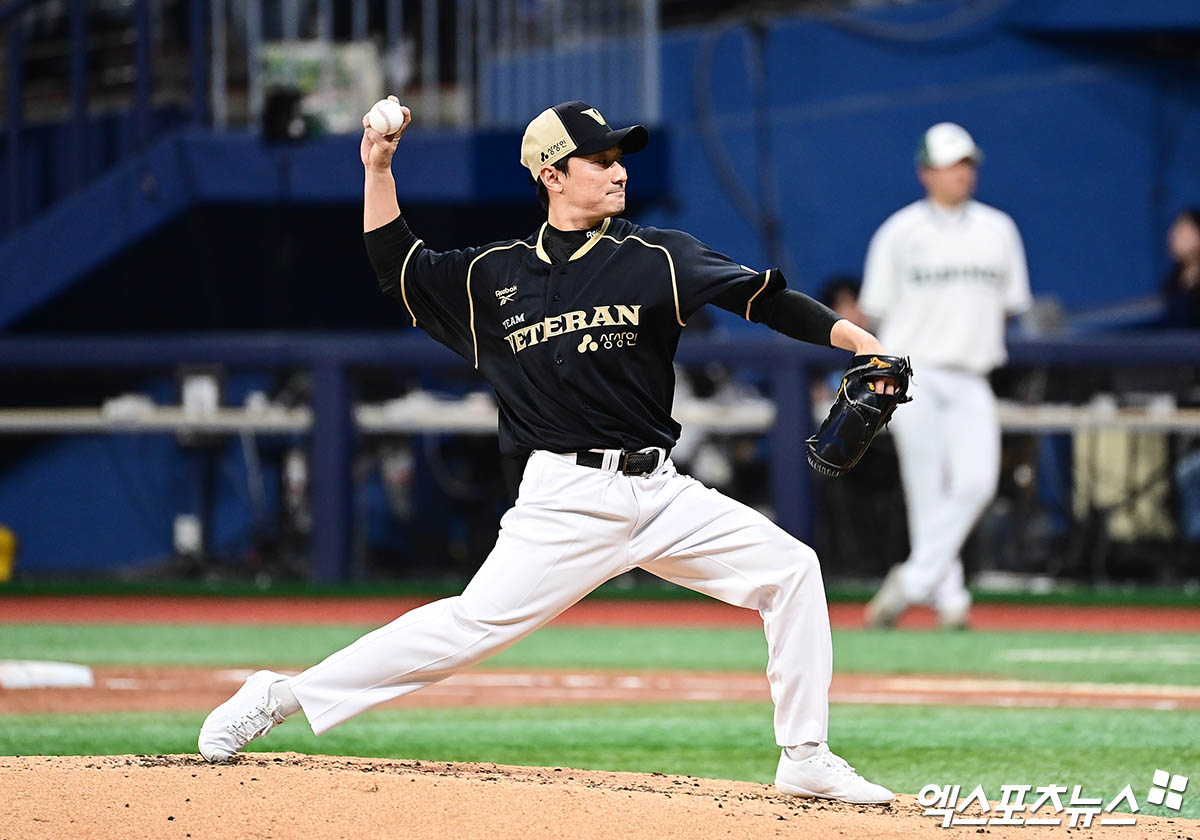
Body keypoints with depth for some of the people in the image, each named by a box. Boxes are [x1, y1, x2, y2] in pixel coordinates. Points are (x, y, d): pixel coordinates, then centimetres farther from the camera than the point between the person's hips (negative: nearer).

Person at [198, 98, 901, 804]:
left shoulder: (656, 258, 3)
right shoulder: (495, 274, 6)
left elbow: (764, 297, -5)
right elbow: (397, 269, 16)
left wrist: (855, 338, -18)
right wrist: (380, 171, 6)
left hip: (660, 492, 2)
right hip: (567, 501, -2)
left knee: (791, 570, -8)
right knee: (475, 623, -14)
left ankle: (807, 760, 3)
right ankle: (281, 697, -5)